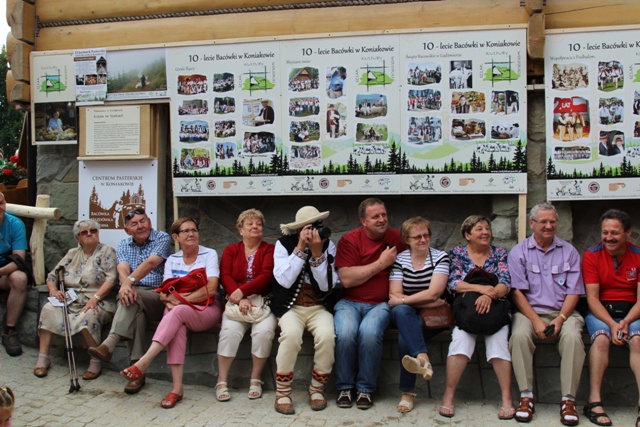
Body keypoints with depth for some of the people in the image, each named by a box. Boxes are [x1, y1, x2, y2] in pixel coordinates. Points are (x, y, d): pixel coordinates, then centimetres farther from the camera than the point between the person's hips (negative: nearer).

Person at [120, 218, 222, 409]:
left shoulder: (209, 254, -1)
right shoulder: (172, 260, 12)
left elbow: (211, 288, -14)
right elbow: (163, 293, 4)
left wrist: (181, 300, -18)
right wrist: (170, 300, -19)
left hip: (206, 309, -3)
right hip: (177, 311, 3)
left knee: (178, 312, -35)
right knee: (177, 326, -34)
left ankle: (142, 364, -39)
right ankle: (177, 387, -37)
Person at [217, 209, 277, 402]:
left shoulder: (269, 249, 9)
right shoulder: (231, 250, 15)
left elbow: (267, 276, -7)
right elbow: (225, 276, 1)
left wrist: (242, 291, -17)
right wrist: (240, 299, -16)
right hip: (236, 302, 1)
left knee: (264, 330, -29)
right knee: (230, 330, -28)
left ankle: (255, 379, -10)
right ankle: (222, 381, -17)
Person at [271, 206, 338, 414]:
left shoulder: (328, 245, -2)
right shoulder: (284, 244, -6)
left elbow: (327, 286, -9)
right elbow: (284, 281, -18)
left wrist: (317, 253, -19)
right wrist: (300, 248, -21)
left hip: (319, 307, 2)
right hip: (290, 306, -1)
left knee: (327, 335, -30)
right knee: (291, 334, -34)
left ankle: (317, 389, -7)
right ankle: (282, 392, -14)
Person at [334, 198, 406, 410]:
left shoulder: (398, 238, 2)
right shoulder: (349, 240, -2)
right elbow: (346, 279, -12)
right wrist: (381, 263, -12)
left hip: (380, 304, 0)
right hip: (350, 302, 0)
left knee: (369, 332, -31)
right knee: (345, 333, -29)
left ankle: (365, 388, -8)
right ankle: (345, 387, -4)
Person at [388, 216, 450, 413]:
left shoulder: (440, 257, -1)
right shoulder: (399, 259, 3)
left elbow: (433, 293, -14)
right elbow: (394, 296, -7)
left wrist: (403, 300, -14)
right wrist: (428, 302, -16)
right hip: (405, 316, 2)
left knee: (405, 336, -31)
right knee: (401, 311, -36)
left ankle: (407, 392, -23)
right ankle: (422, 359, -44)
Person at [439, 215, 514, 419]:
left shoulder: (499, 253, 10)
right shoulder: (457, 253, 7)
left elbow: (506, 283, -4)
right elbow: (453, 283, -6)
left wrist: (489, 295, -25)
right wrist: (480, 288, -22)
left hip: (495, 309, 1)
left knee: (498, 339, -30)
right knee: (461, 337, -30)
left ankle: (507, 399, -25)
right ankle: (448, 397, -24)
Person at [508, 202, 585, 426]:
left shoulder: (569, 252, 10)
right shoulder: (519, 252, 6)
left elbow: (573, 292, 4)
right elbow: (517, 291, -2)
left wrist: (560, 319, -12)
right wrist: (535, 321, -14)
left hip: (563, 312, 1)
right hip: (530, 311, -1)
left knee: (572, 336, -31)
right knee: (520, 335, -32)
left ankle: (568, 399, -22)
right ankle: (526, 396, -23)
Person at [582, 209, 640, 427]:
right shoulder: (592, 255, -2)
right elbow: (592, 297, -7)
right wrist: (612, 324, -20)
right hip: (600, 311, -1)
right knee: (601, 338, -31)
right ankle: (594, 401, -30)